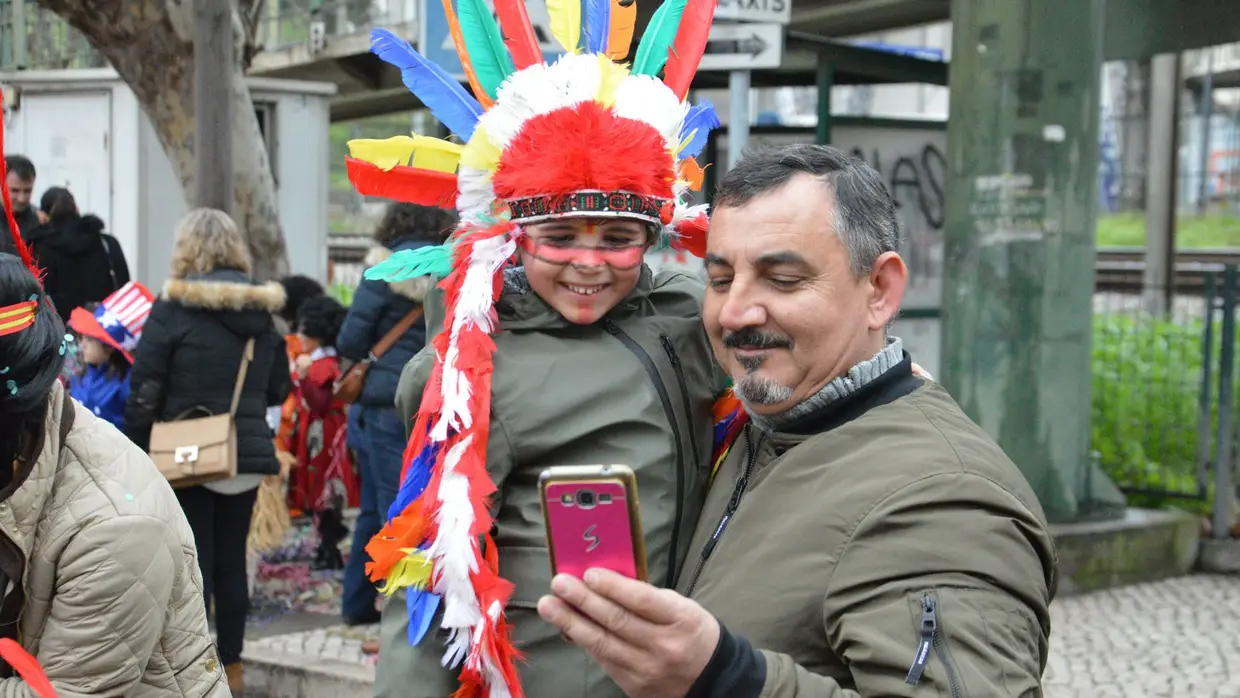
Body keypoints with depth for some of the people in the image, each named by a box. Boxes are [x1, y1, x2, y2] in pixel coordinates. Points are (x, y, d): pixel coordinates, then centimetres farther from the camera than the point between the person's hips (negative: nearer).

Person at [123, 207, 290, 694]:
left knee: (194, 564, 1)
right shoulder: (262, 310, 5)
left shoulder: (173, 307, -10)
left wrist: (137, 452, -2)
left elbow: (144, 389, -10)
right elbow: (278, 389, 13)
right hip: (248, 454, 5)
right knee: (232, 561, 14)